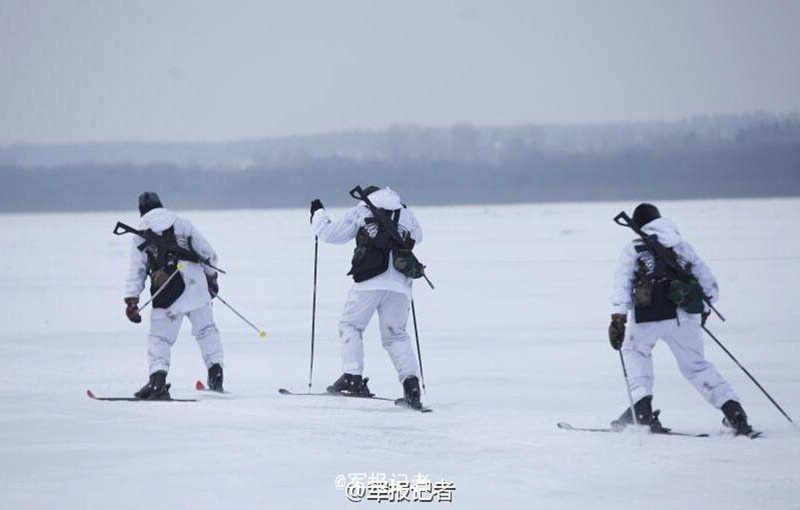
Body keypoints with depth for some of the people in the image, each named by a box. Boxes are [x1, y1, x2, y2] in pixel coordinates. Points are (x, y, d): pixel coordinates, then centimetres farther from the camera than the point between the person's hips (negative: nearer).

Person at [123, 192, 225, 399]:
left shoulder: (141, 236, 5)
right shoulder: (182, 224, 10)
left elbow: (136, 271, 3)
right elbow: (207, 253, 13)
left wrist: (131, 301, 4)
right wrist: (212, 278, 27)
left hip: (167, 293, -2)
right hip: (197, 286, 2)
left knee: (159, 337, 4)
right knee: (206, 330, 18)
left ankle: (158, 379, -13)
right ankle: (215, 372, 13)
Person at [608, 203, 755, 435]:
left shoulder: (633, 250, 9)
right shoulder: (683, 246, 19)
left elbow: (622, 285, -4)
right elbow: (710, 286, 22)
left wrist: (618, 320, -11)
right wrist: (703, 311, 38)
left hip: (650, 318, -3)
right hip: (686, 317, 3)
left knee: (635, 350, 26)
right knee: (695, 365, 16)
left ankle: (642, 407, 11)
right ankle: (732, 408, -1)